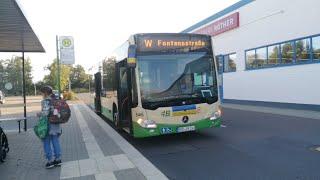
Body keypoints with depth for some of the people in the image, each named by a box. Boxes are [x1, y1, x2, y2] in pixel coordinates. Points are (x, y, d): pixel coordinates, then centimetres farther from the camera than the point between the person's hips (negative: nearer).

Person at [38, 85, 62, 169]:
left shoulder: (45, 101, -14)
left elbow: (45, 113, -22)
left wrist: (39, 114, -5)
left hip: (47, 124, -7)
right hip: (56, 124, 7)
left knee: (46, 143, 6)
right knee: (55, 141, 14)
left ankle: (50, 160, 10)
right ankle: (58, 159, 20)